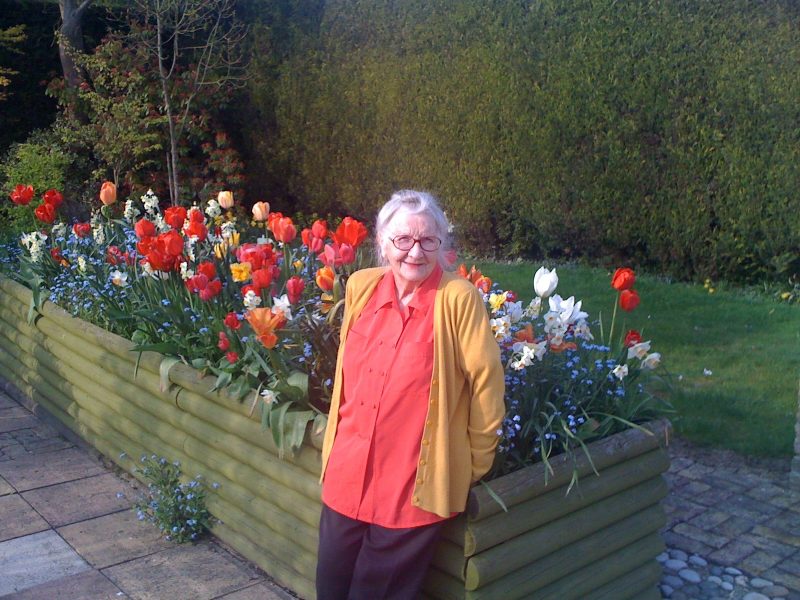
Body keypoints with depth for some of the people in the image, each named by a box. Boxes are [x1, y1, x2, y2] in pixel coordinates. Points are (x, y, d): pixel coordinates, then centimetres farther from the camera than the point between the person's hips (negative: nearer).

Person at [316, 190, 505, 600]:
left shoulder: (458, 298, -15)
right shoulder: (360, 286, 1)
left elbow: (486, 380, -9)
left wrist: (476, 462, -1)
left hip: (415, 487, -5)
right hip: (346, 476, 5)